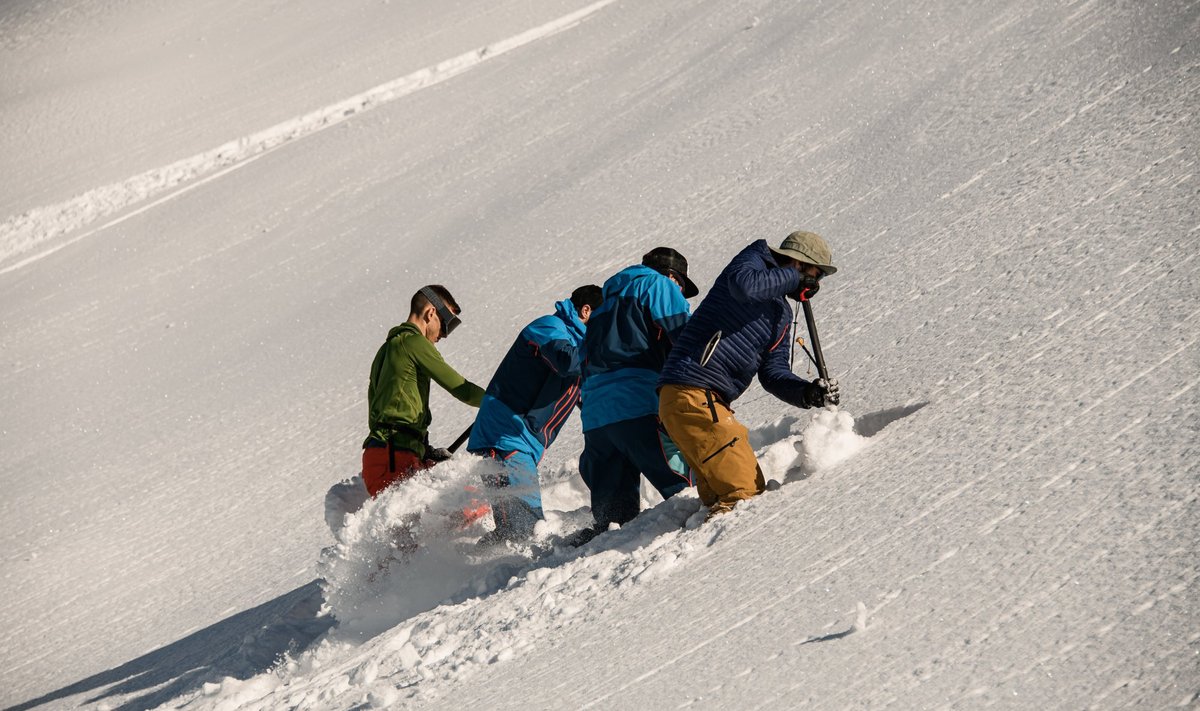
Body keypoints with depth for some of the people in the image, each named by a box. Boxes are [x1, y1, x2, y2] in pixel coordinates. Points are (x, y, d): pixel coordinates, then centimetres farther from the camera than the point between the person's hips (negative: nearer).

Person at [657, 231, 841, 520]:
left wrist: (808, 393, -4)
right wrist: (794, 279, -9)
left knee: (718, 489, 12)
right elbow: (744, 285, -25)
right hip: (692, 395, -10)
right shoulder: (755, 260, 1)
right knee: (746, 492, -14)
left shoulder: (782, 315, 24)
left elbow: (774, 373, 16)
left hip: (712, 402, 10)